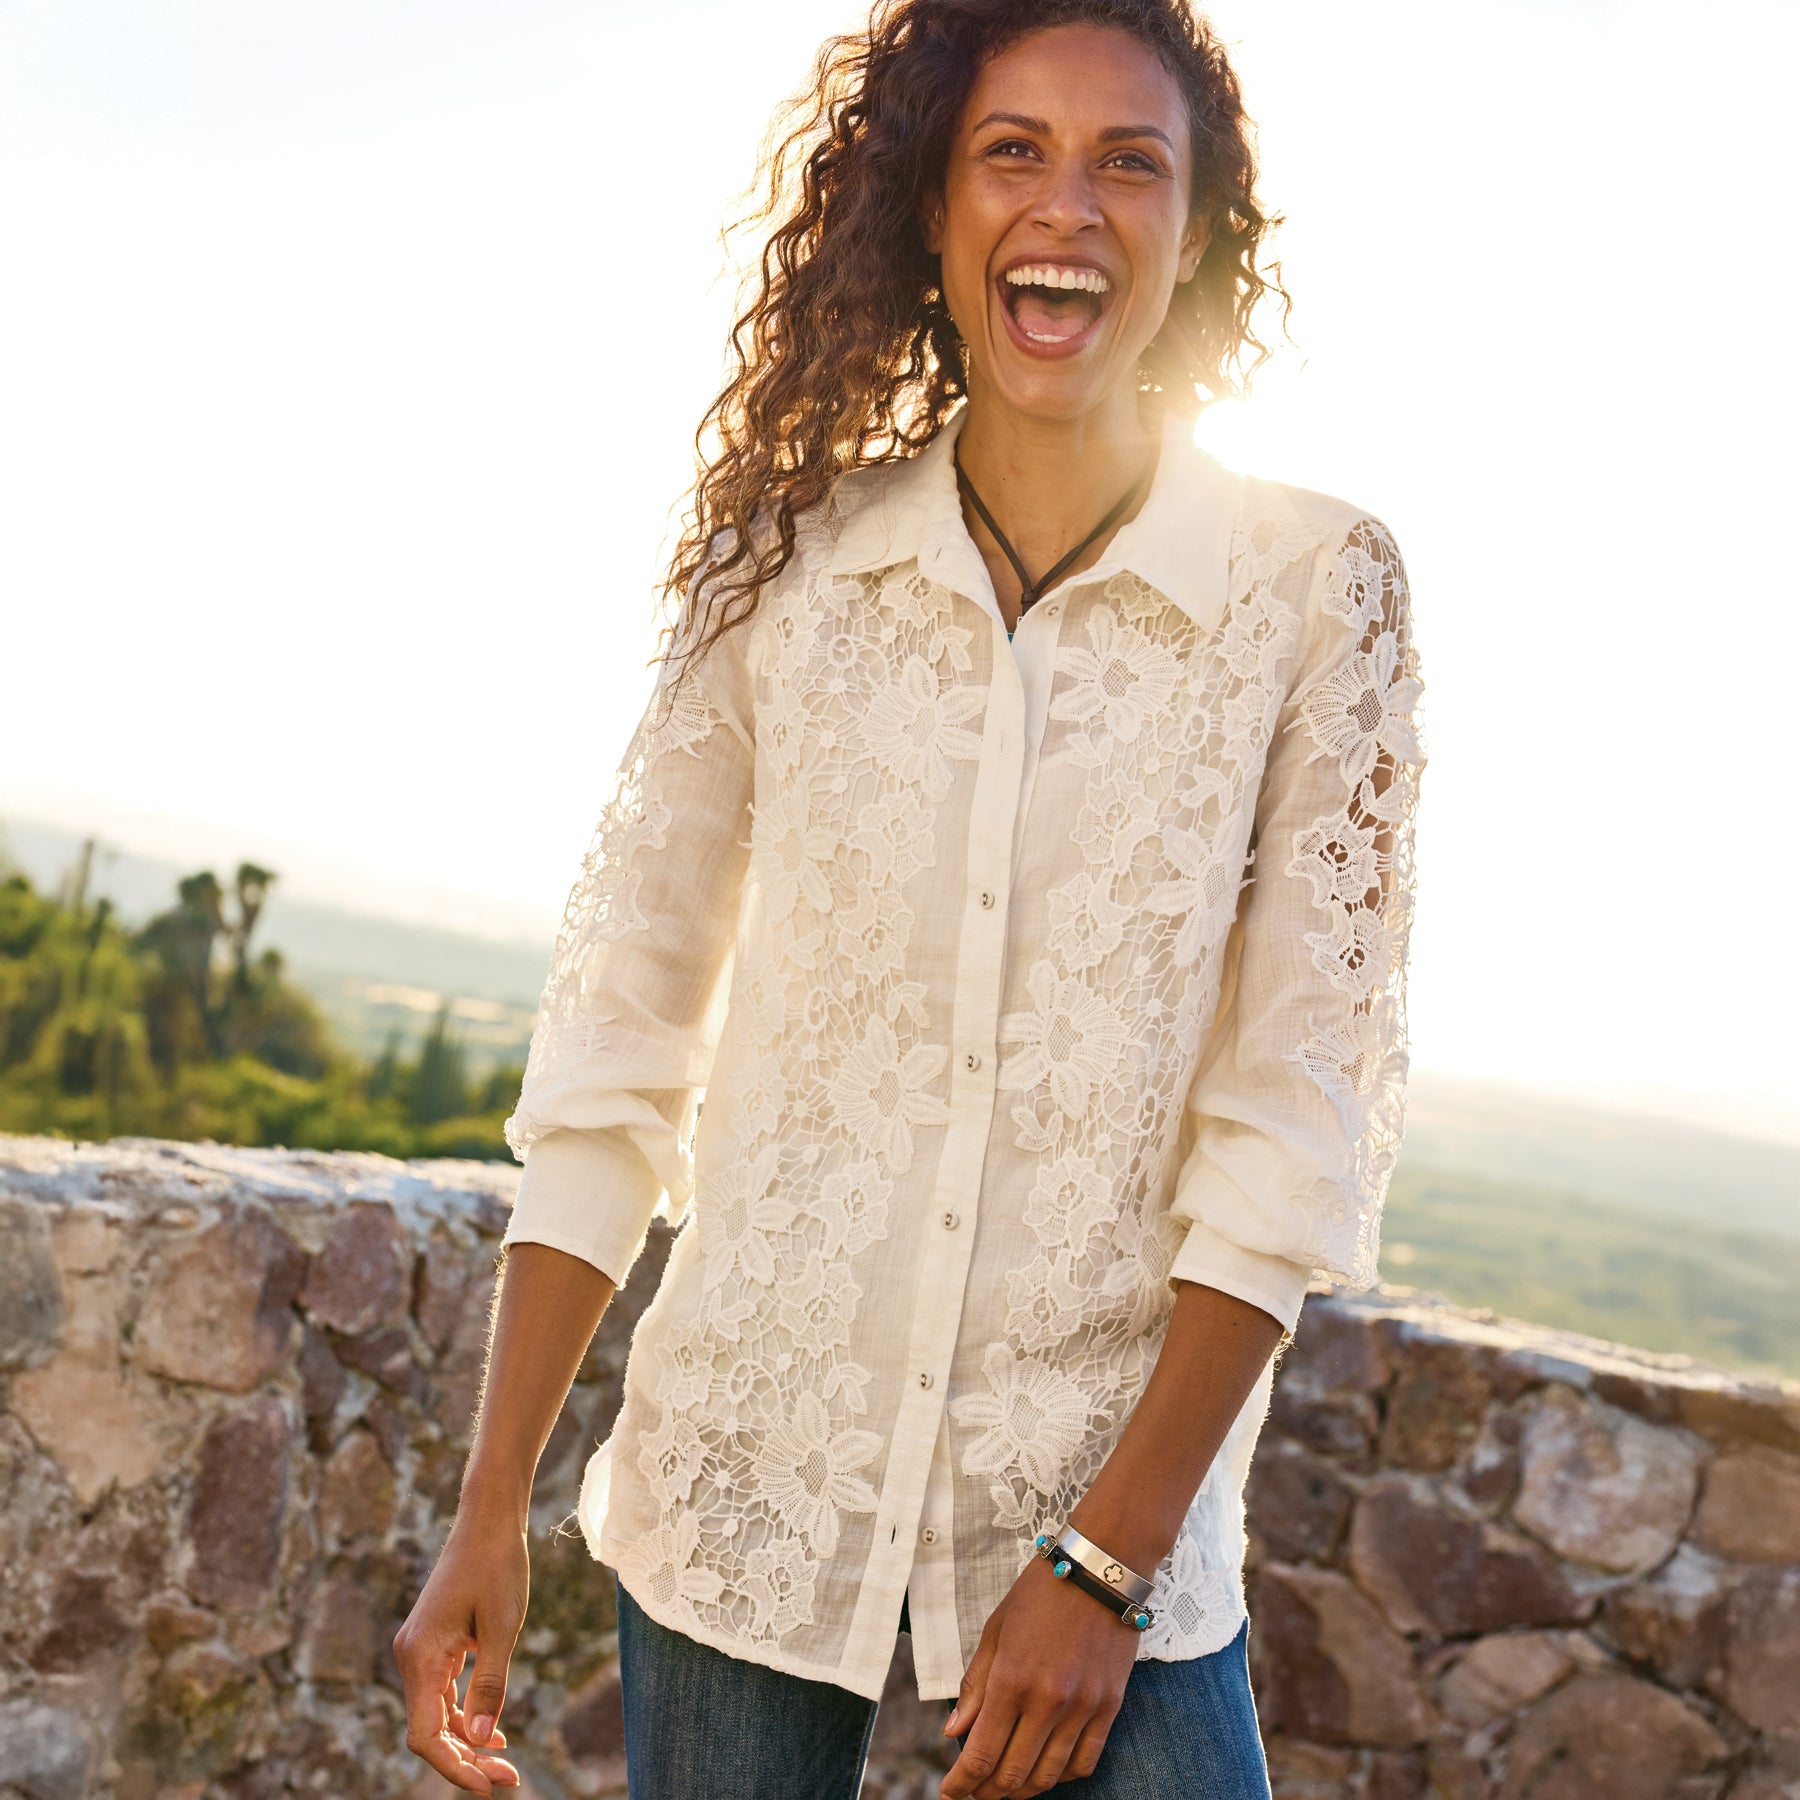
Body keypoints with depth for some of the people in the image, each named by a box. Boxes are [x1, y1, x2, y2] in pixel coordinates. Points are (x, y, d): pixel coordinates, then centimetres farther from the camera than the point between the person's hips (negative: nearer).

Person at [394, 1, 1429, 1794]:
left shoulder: (1313, 581, -6)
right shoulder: (786, 562, -2)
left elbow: (1302, 1110, -8)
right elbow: (615, 1039, 0)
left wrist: (1110, 1557, -12)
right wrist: (490, 1508, -3)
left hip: (1110, 1493, -1)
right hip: (745, 1475, 1)